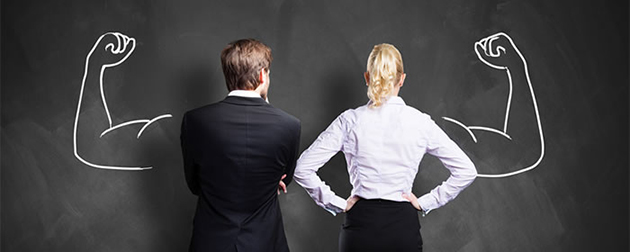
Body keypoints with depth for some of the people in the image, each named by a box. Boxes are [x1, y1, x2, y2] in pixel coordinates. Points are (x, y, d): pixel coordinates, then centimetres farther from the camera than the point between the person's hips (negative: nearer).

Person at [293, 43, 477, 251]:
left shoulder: (350, 121, -6)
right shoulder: (420, 122, -5)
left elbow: (303, 169, -8)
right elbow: (466, 171, -1)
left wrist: (337, 203, 0)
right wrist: (426, 202, 2)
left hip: (360, 226, 0)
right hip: (403, 226, 0)